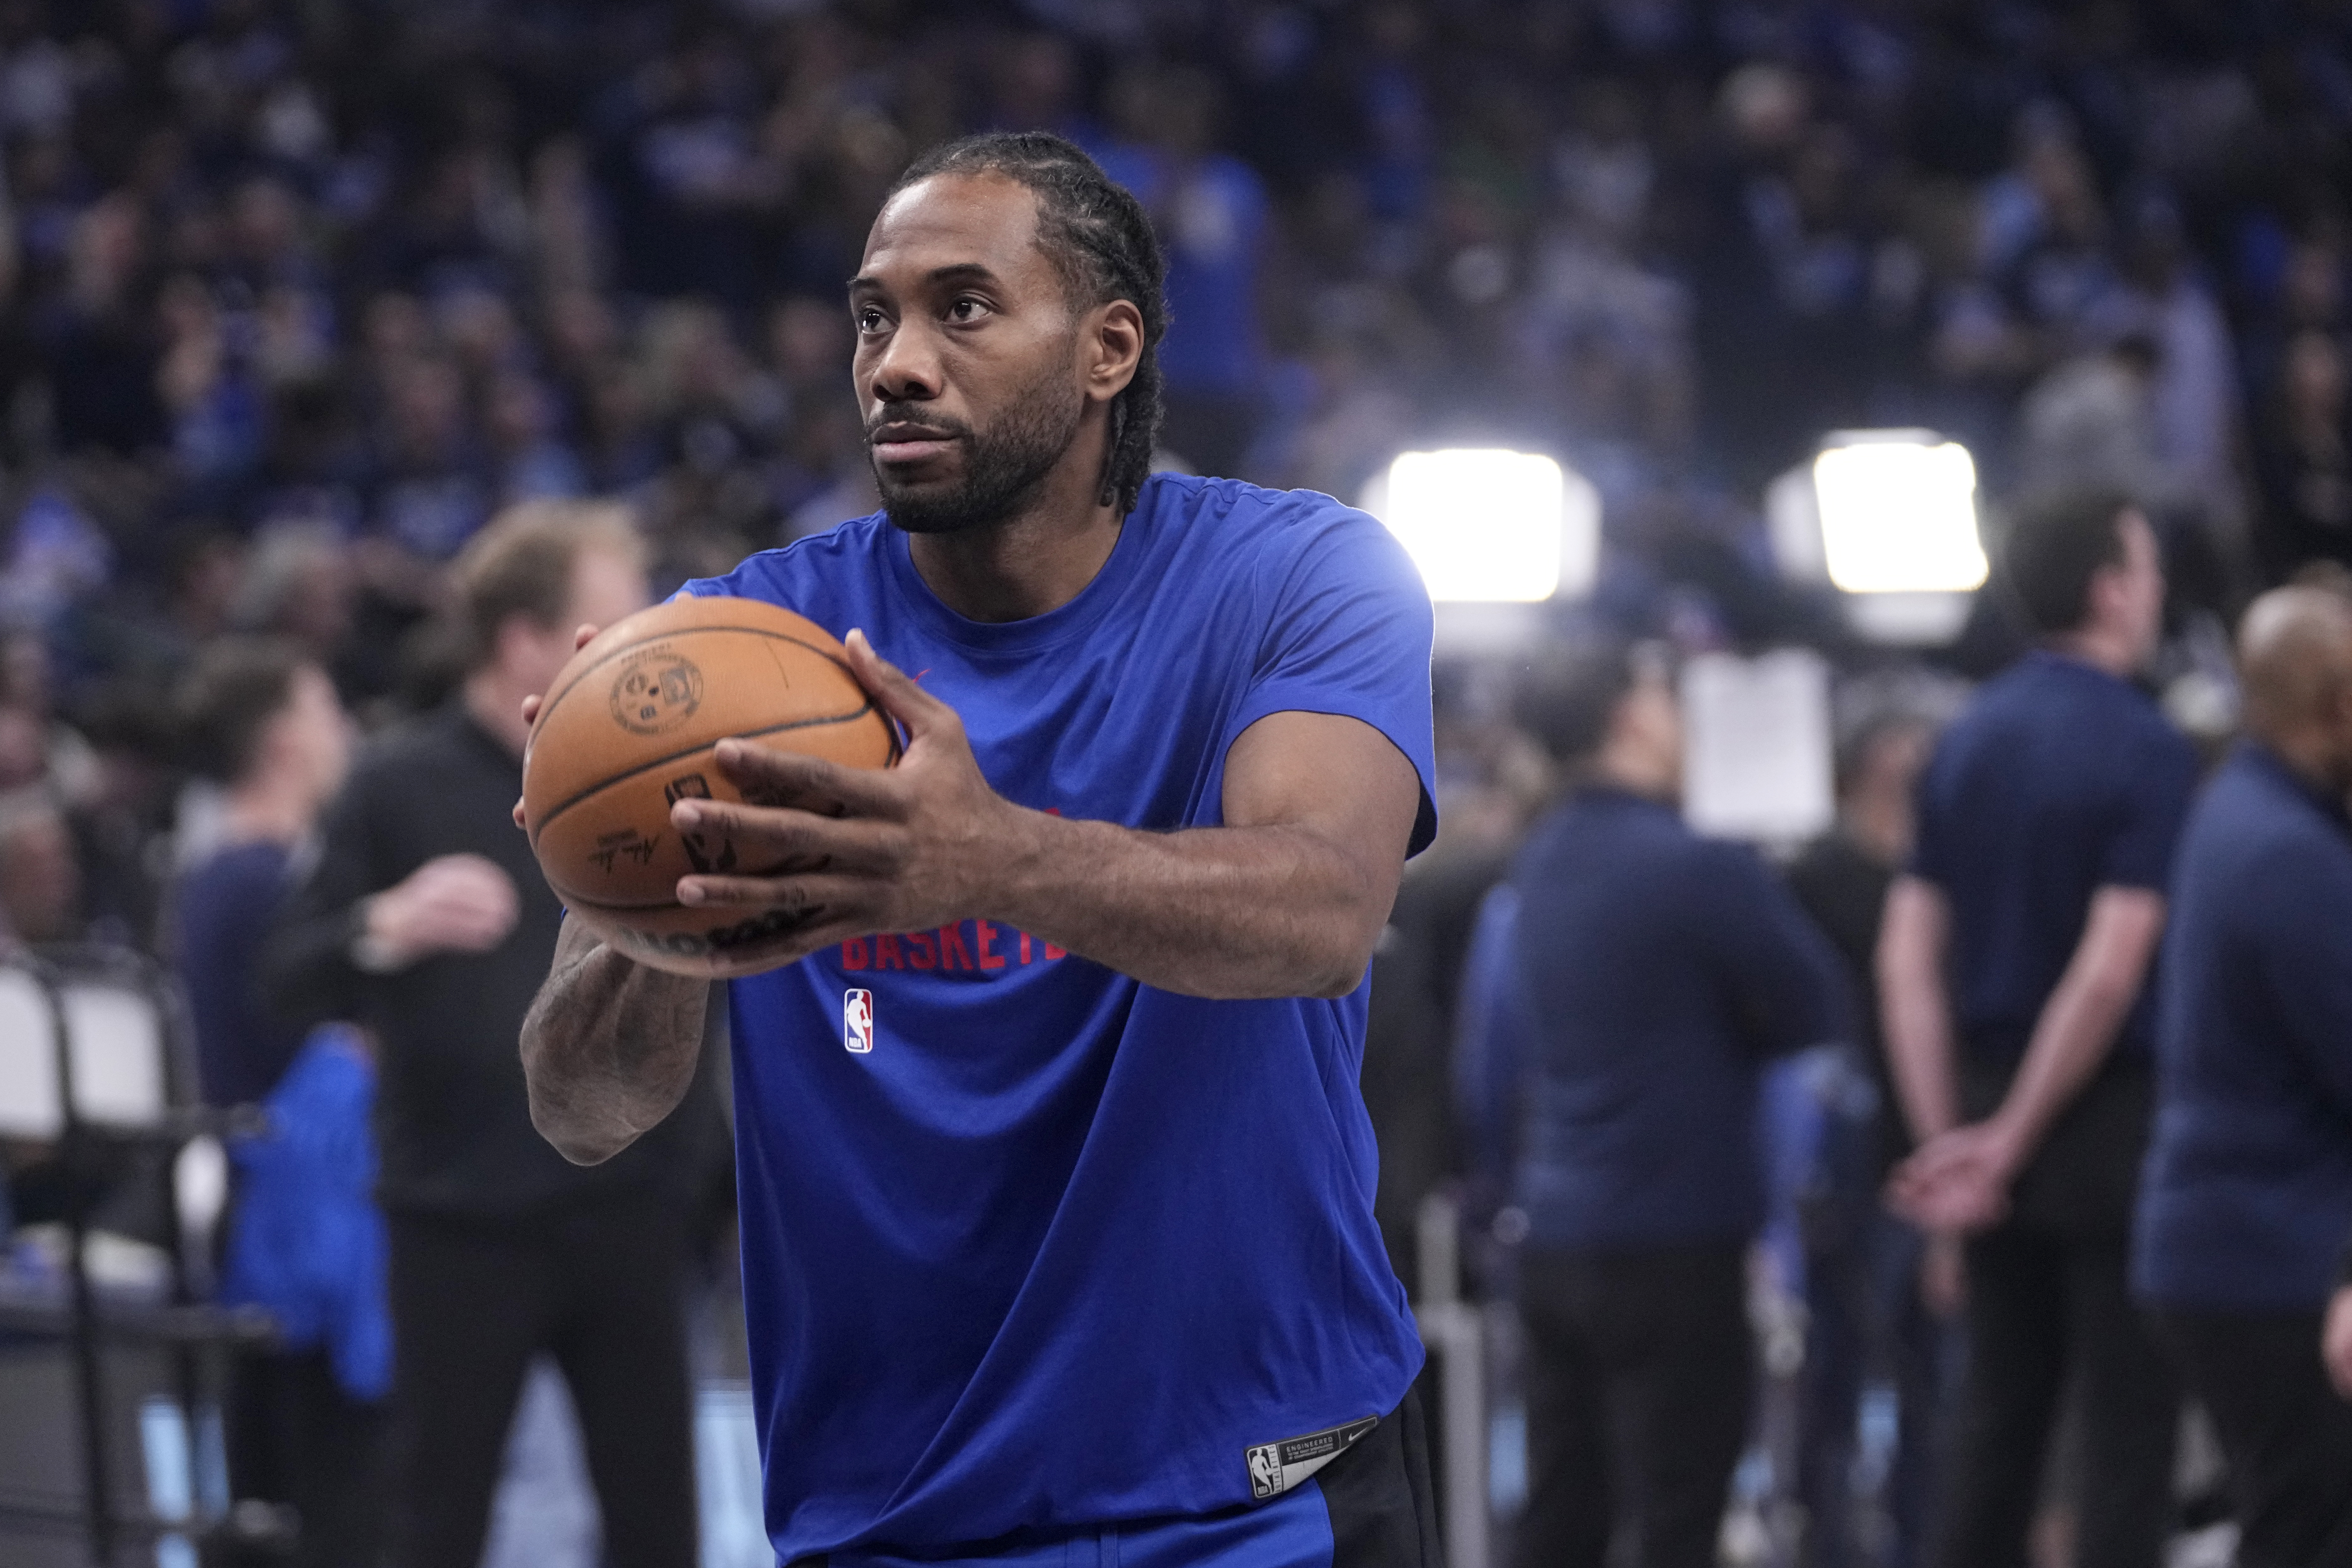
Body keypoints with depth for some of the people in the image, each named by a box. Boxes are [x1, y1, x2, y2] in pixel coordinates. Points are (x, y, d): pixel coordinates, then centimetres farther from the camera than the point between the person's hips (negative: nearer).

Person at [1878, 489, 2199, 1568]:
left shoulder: (1967, 741, 7)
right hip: (2109, 1115, -6)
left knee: (2000, 1402, 14)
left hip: (1986, 1098, 6)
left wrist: (1943, 1136, 3)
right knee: (2128, 1419, 0)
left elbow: (1907, 955, 4)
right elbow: (2109, 972, -20)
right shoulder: (2145, 751, -13)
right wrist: (2008, 1147, -13)